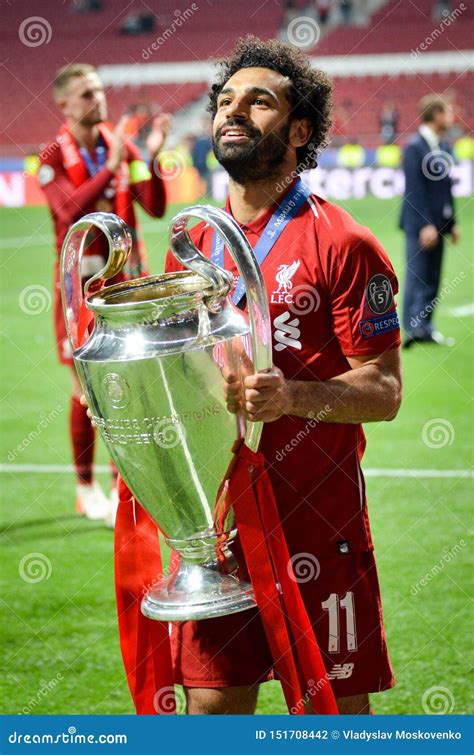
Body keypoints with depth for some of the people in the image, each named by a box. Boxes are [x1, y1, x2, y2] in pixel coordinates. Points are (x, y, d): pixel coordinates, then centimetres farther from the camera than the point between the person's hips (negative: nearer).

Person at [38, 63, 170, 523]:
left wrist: (152, 158, -18)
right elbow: (70, 213, -23)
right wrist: (109, 168, -30)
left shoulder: (121, 148, 5)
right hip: (82, 283, -3)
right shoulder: (53, 158, -6)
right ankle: (86, 487, 14)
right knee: (87, 388, 1)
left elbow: (155, 208, -4)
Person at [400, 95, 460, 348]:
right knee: (417, 277, -6)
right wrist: (425, 225, -20)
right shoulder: (415, 148, -12)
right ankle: (413, 328, -5)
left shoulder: (444, 148, 13)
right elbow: (414, 191, -17)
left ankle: (423, 328, 14)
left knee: (431, 280, 9)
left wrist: (452, 222, 16)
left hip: (436, 224, 8)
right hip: (420, 223, -8)